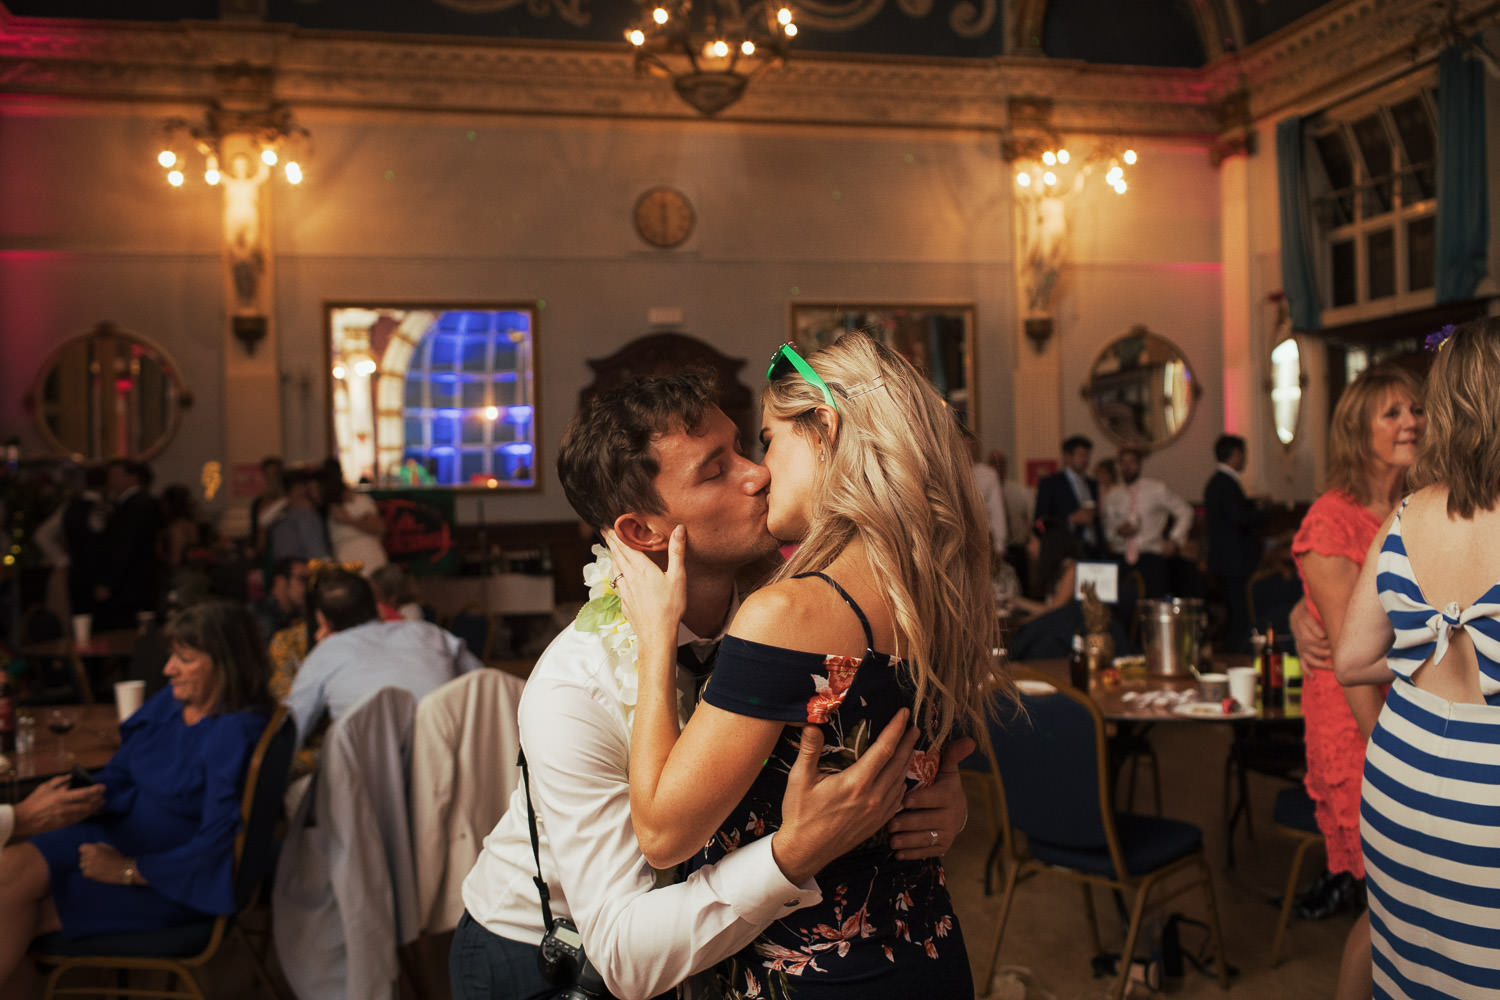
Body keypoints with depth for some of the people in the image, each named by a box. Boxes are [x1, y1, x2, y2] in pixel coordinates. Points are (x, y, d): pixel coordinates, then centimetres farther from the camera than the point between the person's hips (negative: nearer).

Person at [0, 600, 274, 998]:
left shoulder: (237, 733, -20)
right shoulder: (169, 701, 3)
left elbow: (218, 842, -21)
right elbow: (118, 777, 11)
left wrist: (129, 871, -17)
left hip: (172, 879, -7)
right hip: (118, 834, 7)